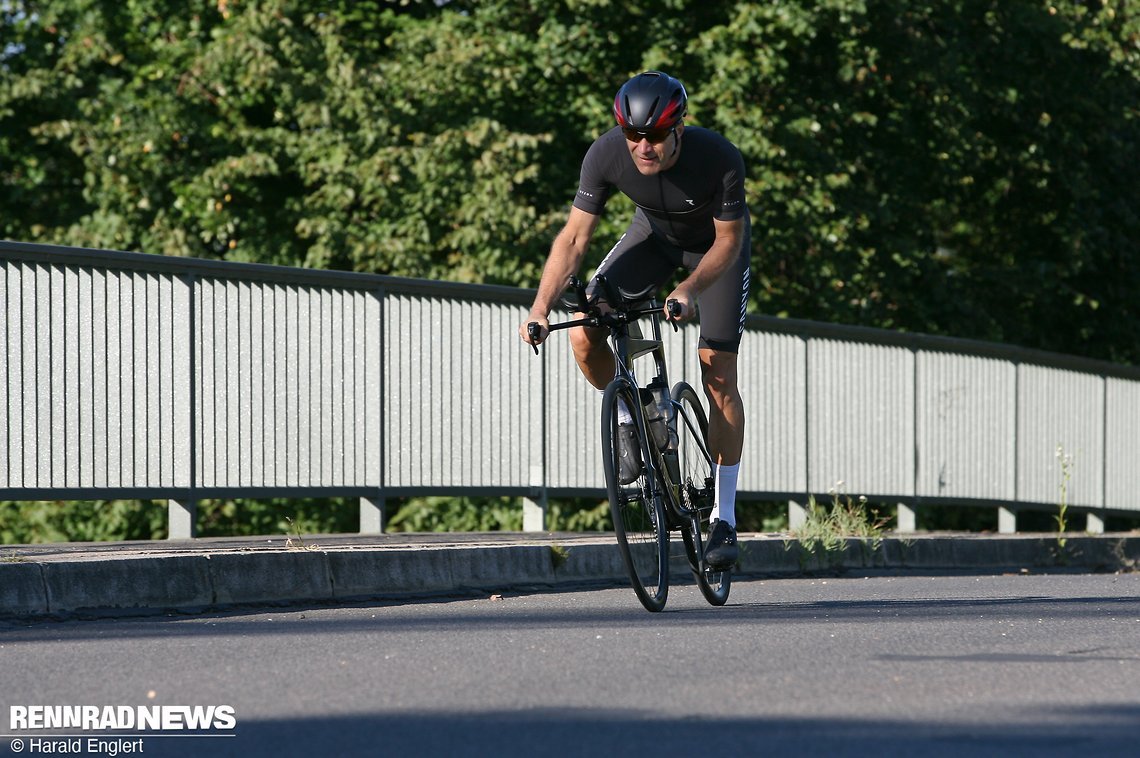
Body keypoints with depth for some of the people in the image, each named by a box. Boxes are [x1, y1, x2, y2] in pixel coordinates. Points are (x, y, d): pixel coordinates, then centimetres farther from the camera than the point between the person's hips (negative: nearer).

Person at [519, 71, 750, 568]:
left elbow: (729, 240, -26)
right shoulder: (607, 154, -31)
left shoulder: (718, 158, -37)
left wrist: (689, 289, -43)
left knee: (718, 374, -12)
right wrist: (542, 307, -38)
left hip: (716, 244, -3)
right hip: (654, 234, 3)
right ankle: (628, 418, 12)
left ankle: (724, 517, -3)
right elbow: (574, 236, -26)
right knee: (584, 335, -18)